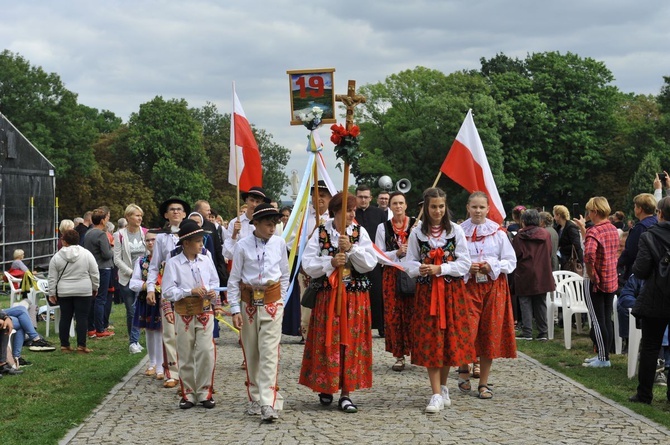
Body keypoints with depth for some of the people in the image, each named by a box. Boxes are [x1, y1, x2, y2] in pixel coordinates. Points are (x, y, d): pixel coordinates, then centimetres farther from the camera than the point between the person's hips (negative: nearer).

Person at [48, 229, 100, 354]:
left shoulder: (56, 257, -2)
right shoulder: (86, 254, -3)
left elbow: (52, 278, 1)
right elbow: (95, 274, -2)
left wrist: (52, 293, 8)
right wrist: (95, 288, 10)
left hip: (64, 293, 2)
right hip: (83, 292, -1)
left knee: (65, 318, 9)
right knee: (82, 318, 0)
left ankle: (64, 345, 12)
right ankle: (81, 346, -2)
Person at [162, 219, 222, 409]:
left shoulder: (206, 260, 4)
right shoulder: (173, 263, -6)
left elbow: (215, 282, 14)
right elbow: (168, 291, -10)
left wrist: (211, 291, -8)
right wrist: (191, 291, -18)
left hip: (205, 312, 2)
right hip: (184, 314, -2)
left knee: (206, 351, -6)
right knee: (186, 356, 6)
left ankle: (205, 392, 6)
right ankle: (188, 394, 17)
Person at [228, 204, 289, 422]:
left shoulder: (279, 243, 1)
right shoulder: (243, 245, -4)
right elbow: (234, 279, -1)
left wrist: (281, 301, 7)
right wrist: (235, 309, -5)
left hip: (272, 303, 0)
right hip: (249, 303, 0)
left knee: (269, 353, -9)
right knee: (251, 354, 9)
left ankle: (268, 404, -14)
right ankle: (254, 399, 22)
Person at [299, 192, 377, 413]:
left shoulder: (359, 232, 3)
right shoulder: (320, 233, 0)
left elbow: (370, 263, -6)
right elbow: (308, 264, -6)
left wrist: (351, 249, -17)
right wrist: (331, 262, -18)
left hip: (355, 297, 1)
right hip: (327, 295, -1)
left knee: (351, 343, 0)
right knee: (327, 343, 2)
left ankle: (346, 393, 5)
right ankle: (325, 387, 19)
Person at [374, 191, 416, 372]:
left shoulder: (416, 224, 3)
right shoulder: (383, 227, 8)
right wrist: (397, 253, -10)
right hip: (391, 274, 2)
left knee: (413, 314, -5)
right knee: (393, 314, 0)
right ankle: (399, 355, 8)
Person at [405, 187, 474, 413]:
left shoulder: (456, 231, 0)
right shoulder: (417, 233, 3)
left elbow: (465, 263, -3)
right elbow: (410, 263, 5)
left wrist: (440, 269, -14)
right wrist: (419, 268, -17)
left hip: (452, 290, 0)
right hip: (426, 291, 0)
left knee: (449, 338, 4)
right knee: (429, 340, -4)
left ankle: (443, 388, 22)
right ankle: (437, 395, -2)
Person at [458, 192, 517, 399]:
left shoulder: (498, 232, 5)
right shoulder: (460, 232, 2)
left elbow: (511, 261, 6)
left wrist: (492, 266, -10)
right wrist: (467, 268, -13)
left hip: (494, 286, 2)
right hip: (468, 286, -2)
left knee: (490, 335, 2)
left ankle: (484, 383, 14)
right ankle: (463, 368, 16)